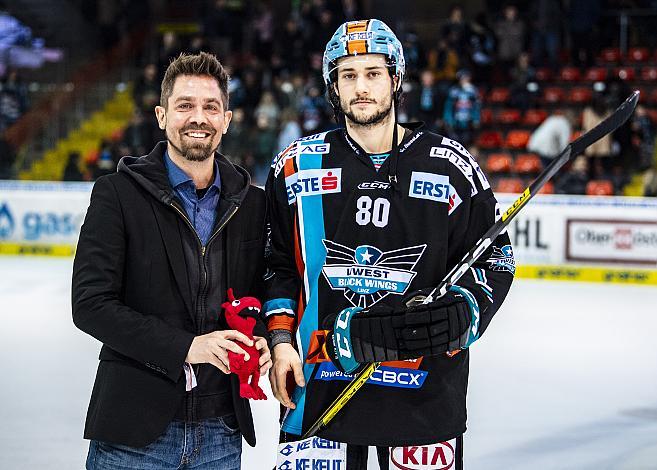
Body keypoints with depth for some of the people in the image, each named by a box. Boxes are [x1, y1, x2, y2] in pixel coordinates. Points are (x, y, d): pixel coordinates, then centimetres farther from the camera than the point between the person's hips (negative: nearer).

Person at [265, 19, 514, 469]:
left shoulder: (450, 166, 1)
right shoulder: (296, 166, 5)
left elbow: (495, 258, 5)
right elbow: (277, 264, 11)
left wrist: (462, 313, -13)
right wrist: (281, 339, 0)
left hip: (425, 391, -1)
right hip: (319, 382, 1)